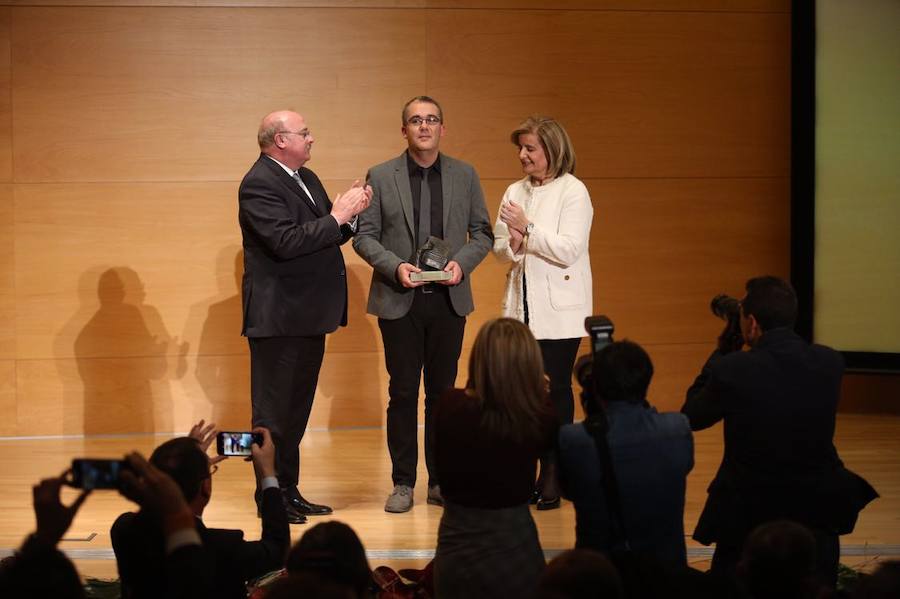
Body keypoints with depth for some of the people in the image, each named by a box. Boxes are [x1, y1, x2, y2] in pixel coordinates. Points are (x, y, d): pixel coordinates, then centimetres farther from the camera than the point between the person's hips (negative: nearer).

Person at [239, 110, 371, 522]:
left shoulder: (306, 179, 15)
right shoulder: (259, 185, -15)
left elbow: (326, 237, 17)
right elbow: (285, 241, -25)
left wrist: (349, 212, -1)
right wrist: (336, 217, -20)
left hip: (308, 315, 9)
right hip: (278, 316, -9)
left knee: (296, 409, 15)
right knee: (273, 410, -2)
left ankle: (289, 491, 22)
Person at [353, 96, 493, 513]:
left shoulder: (464, 176, 6)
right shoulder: (381, 177, 1)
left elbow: (482, 233, 8)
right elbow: (364, 236, 0)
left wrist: (462, 262, -10)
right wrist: (395, 266, -15)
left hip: (449, 300, 2)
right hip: (399, 301, -2)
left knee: (443, 391, 7)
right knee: (403, 392, 1)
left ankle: (440, 480, 15)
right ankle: (403, 483, 8)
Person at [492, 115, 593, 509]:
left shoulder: (573, 192, -7)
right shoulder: (515, 192, 12)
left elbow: (568, 250, -15)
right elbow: (500, 249, 14)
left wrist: (528, 228, -17)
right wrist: (512, 244, -8)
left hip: (558, 310, -5)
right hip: (521, 309, 5)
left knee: (556, 389, -2)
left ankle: (553, 478, 5)